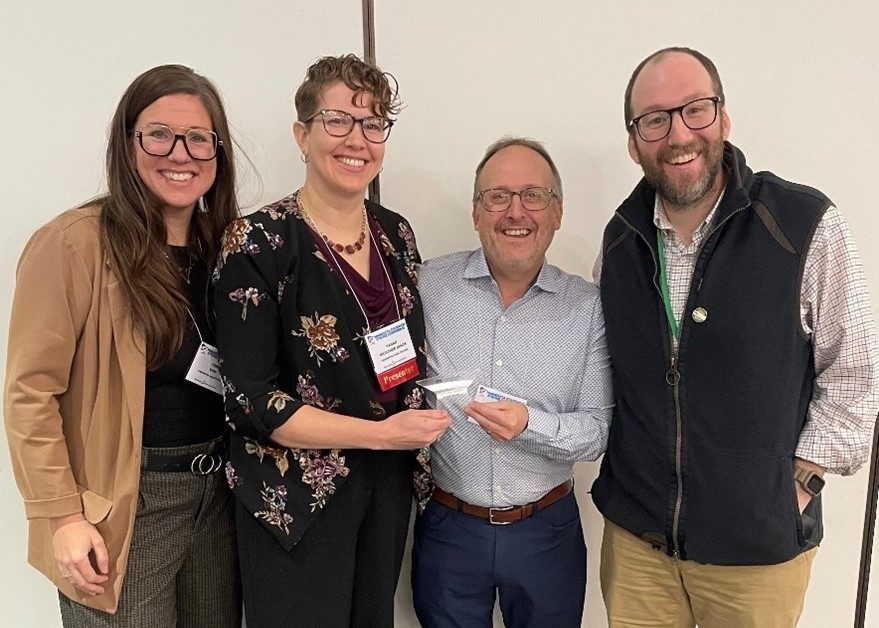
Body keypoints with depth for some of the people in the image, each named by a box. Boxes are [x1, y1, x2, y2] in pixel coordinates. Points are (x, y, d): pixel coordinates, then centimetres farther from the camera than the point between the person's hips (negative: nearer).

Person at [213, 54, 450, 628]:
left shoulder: (396, 232, 2)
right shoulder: (258, 244, -16)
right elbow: (251, 401, -17)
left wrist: (416, 436, 6)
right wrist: (382, 433, -21)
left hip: (389, 486, 6)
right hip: (297, 496, -5)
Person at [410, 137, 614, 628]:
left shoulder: (588, 306, -5)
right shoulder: (430, 286, -7)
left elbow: (599, 429, -6)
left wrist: (530, 424, -23)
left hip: (548, 531, 1)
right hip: (448, 526, 0)